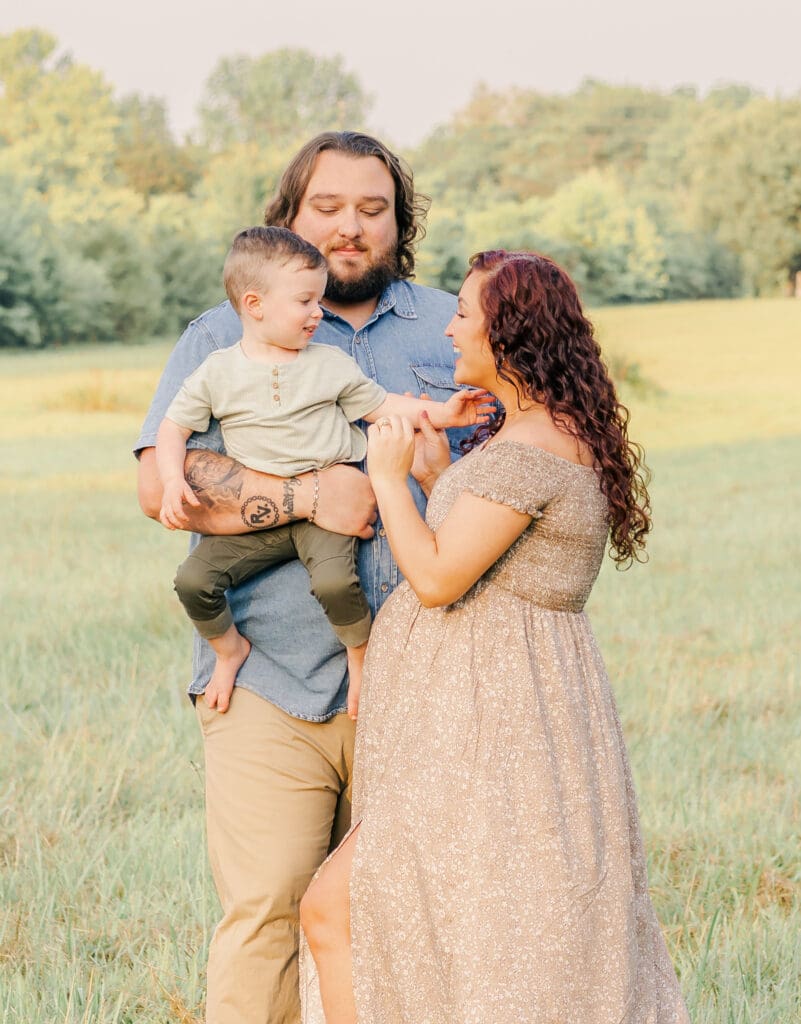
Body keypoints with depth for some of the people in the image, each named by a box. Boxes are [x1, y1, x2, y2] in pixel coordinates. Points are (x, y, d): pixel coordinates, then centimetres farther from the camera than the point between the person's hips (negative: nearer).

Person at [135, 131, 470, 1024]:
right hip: (273, 685, -3)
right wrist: (308, 495, -17)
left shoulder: (452, 329, 15)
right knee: (264, 910, -9)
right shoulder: (226, 336, 5)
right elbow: (161, 481, -7)